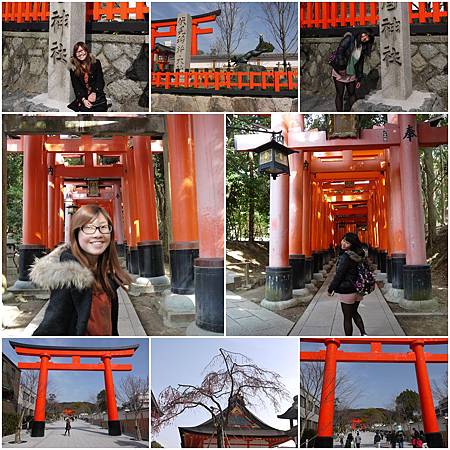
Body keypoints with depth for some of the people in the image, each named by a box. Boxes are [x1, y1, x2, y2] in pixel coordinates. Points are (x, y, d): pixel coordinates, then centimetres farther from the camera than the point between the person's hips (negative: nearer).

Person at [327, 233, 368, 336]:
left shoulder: (345, 257, -21)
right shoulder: (358, 255, 3)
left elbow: (339, 275, -18)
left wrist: (331, 289, -7)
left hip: (346, 291, -8)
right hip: (357, 289, 8)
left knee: (347, 317, 4)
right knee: (354, 313, 26)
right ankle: (363, 334, 19)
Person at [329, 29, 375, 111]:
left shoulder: (363, 47, 9)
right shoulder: (349, 39, -10)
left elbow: (360, 64, 12)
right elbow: (339, 51, -20)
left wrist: (359, 79, 10)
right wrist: (341, 67, -24)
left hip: (351, 75, 6)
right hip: (340, 73, -6)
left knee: (352, 94, 10)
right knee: (340, 94, 1)